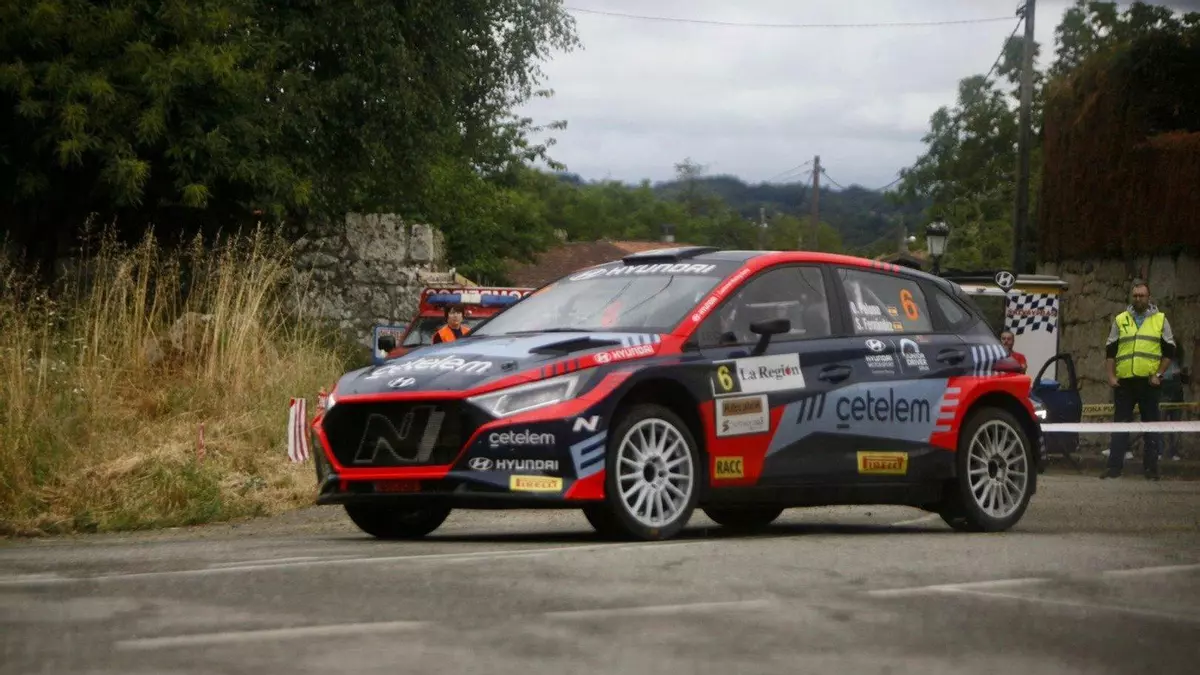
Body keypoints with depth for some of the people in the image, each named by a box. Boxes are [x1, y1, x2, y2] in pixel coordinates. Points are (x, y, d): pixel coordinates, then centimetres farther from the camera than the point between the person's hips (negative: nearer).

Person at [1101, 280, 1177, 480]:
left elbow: (1169, 351, 6)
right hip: (1124, 382, 1)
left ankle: (1151, 469, 6)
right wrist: (1111, 376, 0)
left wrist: (1159, 374, -5)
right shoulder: (1120, 320, 11)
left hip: (1149, 382, -1)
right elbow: (1110, 350, 11)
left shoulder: (1160, 320, 7)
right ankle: (1114, 467, 3)